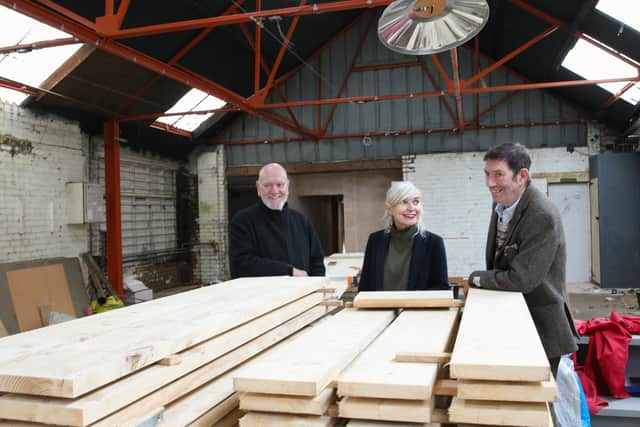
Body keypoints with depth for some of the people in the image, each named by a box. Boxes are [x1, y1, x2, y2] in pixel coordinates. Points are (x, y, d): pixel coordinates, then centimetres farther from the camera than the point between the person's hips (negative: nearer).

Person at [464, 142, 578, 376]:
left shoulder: (542, 217, -25)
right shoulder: (502, 201, 1)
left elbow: (520, 280, -25)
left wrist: (476, 278, -11)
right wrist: (481, 281, 0)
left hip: (539, 328, -8)